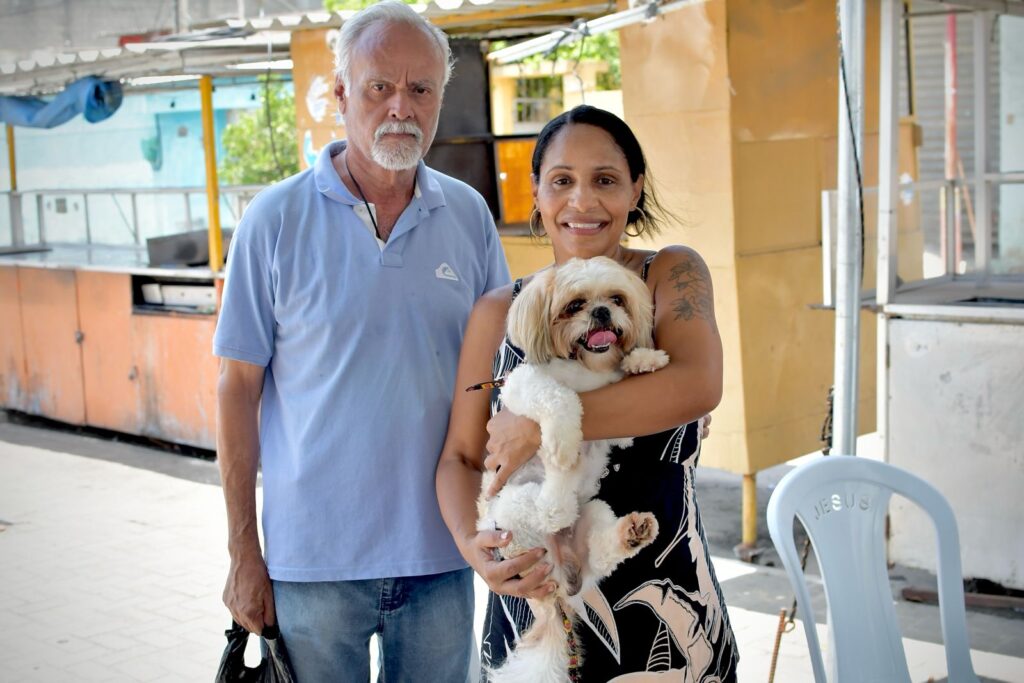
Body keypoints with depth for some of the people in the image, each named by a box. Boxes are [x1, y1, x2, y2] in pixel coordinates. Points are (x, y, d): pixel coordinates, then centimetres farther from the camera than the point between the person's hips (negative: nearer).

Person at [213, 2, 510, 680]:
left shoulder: (469, 214, 2)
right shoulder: (276, 218, -6)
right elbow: (240, 387, -3)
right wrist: (243, 552, -4)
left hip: (441, 551, 3)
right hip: (313, 556, -2)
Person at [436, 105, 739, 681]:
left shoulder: (672, 276, -2)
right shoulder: (498, 313, 3)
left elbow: (698, 387, -21)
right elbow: (460, 458, 5)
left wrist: (539, 424, -23)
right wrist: (471, 542, -16)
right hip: (533, 600, 2)